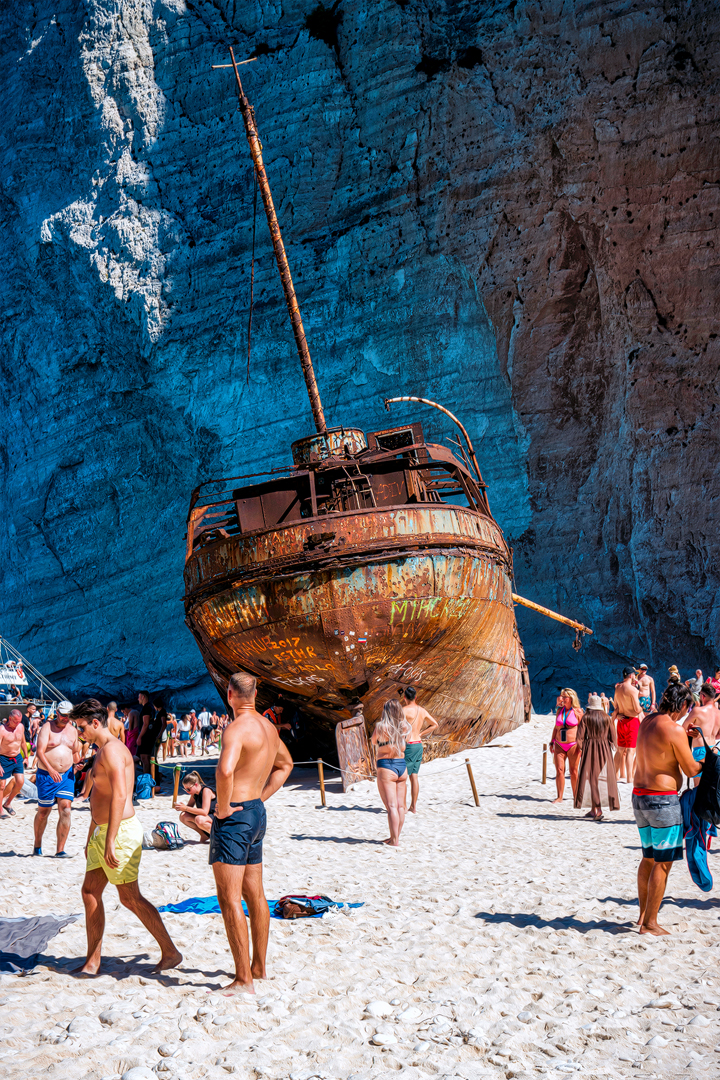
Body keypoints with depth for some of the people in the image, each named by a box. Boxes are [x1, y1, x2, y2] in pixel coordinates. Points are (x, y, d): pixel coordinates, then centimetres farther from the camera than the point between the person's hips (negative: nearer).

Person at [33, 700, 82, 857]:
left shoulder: (73, 730, 10)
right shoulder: (47, 727, -5)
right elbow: (40, 752, -16)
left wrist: (78, 761, -3)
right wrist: (51, 770, -28)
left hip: (67, 775, 3)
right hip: (46, 775, -3)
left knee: (65, 810, -9)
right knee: (43, 811, 8)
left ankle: (60, 850, -6)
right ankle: (37, 844, 30)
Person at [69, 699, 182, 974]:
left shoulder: (112, 749, -16)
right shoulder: (102, 750, 17)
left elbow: (120, 796, -26)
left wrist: (110, 842, -29)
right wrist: (91, 838, 28)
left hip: (121, 831, -10)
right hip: (103, 831, 10)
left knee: (130, 898, -3)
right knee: (90, 892, 10)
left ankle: (170, 952, 7)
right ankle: (92, 962, 17)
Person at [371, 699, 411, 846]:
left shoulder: (381, 726, -15)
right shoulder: (404, 727, -2)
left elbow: (373, 741, 3)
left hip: (386, 768, -5)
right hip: (402, 766, 5)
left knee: (391, 806, -3)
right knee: (400, 805, 12)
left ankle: (394, 840, -1)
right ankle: (396, 837, 21)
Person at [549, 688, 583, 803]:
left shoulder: (578, 711, -2)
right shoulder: (560, 710, 11)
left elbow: (582, 728, -2)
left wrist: (581, 744, -9)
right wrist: (552, 742, 13)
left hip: (573, 745, -4)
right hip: (559, 745, 4)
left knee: (573, 771, 3)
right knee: (559, 770, -2)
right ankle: (559, 797, 3)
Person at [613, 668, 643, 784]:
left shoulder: (618, 688, 6)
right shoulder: (632, 689, -16)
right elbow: (637, 709, -16)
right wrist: (642, 707, 2)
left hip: (621, 721, 7)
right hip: (632, 721, -7)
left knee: (621, 749, 16)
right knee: (631, 750, -5)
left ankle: (617, 774, 23)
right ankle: (629, 778, -8)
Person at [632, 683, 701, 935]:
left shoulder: (647, 721, 7)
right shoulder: (674, 730, -18)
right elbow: (691, 770, -10)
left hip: (639, 795, 9)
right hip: (663, 800, -8)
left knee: (649, 857, 20)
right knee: (663, 862, 1)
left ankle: (643, 914, 28)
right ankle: (650, 923, 6)